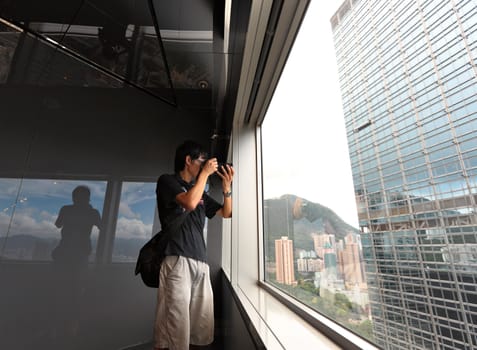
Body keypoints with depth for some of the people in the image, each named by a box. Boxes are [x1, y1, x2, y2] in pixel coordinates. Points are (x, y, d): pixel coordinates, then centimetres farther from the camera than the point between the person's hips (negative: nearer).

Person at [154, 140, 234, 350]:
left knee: (202, 329, 8)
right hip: (177, 261, -6)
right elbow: (189, 203, -16)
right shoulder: (167, 181, 3)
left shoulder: (200, 192, 22)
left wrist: (226, 187, 9)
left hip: (201, 262, 7)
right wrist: (205, 173, -4)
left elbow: (226, 213, 24)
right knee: (176, 328, -8)